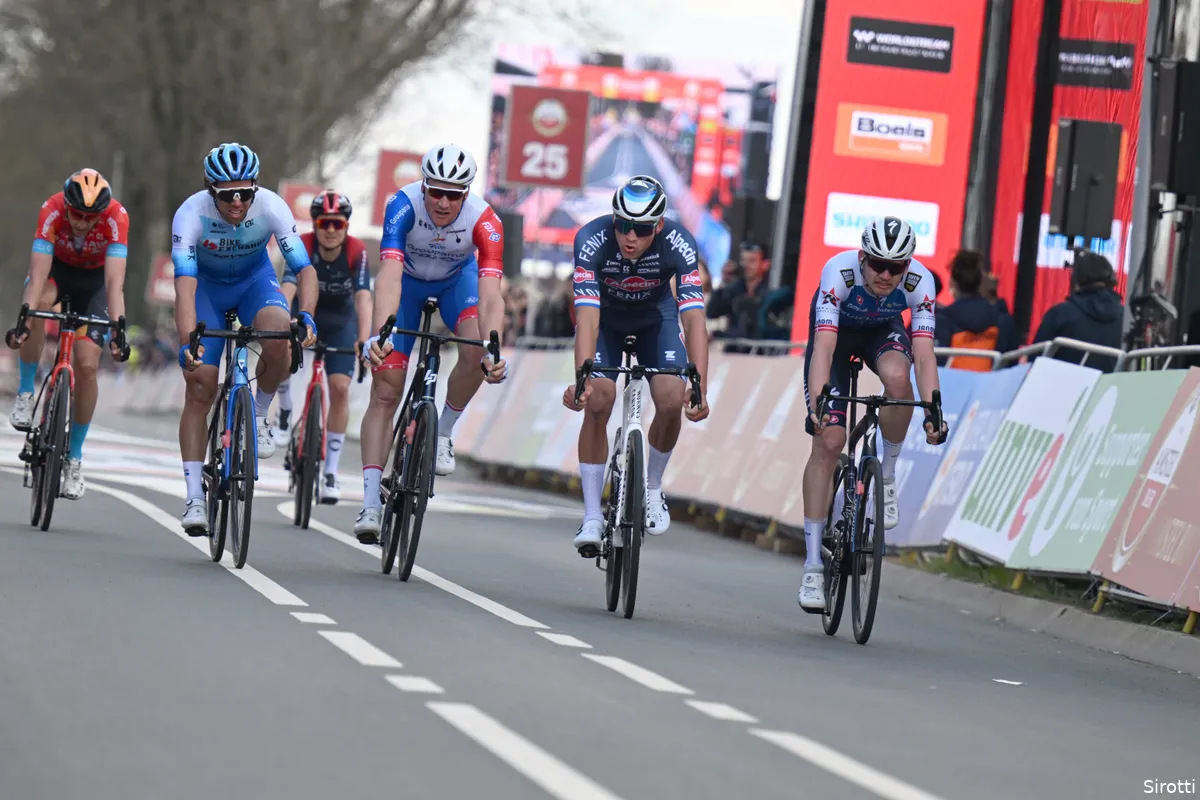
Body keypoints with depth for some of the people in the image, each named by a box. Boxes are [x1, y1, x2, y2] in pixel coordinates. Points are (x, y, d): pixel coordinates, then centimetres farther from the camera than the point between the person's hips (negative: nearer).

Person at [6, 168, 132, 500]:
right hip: (57, 267, 0)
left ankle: (74, 457, 5)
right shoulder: (52, 211, -34)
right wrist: (22, 321, -52)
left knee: (87, 366, -12)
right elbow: (38, 274, -39)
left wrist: (118, 330, -51)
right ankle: (25, 394, -16)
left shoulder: (116, 217, -35)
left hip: (94, 276, 0)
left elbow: (114, 282, -40)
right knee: (39, 302, -36)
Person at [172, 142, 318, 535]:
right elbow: (184, 283, -40)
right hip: (206, 285, -1)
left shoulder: (272, 207, -28)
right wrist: (187, 341, -54)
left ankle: (259, 414, -4)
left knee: (280, 338, -32)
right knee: (199, 389, -9)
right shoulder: (191, 214, -32)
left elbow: (305, 268, -31)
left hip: (255, 279, 1)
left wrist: (306, 316, -49)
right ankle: (194, 497, -5)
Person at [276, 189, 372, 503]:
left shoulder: (357, 251, -27)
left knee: (339, 389, -12)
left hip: (340, 319, 0)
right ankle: (285, 412, 6)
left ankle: (331, 473, -5)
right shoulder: (303, 247, -28)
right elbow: (287, 289, -40)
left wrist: (364, 339, -52)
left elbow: (363, 297, -37)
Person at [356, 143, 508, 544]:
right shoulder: (403, 206, -35)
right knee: (385, 390, -10)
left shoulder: (484, 221, -33)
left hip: (457, 278, 1)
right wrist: (378, 334, -59)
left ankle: (443, 432, -2)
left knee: (476, 352, -29)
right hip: (408, 280, -1)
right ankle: (370, 502, -13)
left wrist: (494, 352, -55)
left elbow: (490, 295, -40)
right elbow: (389, 276, -45)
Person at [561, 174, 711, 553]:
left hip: (656, 314, 1)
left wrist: (700, 389, -49)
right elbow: (587, 317, -42)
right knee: (597, 403, -19)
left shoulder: (678, 243, -34)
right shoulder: (592, 239, -36)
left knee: (673, 400, -18)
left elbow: (694, 318, -39)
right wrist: (582, 380, -55)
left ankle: (652, 490, 9)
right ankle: (592, 516, -10)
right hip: (606, 316, -1)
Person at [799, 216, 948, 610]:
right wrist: (817, 405, -57)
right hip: (837, 332, -1)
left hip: (884, 332, 1)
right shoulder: (839, 272, -37)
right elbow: (824, 347, -44)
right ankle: (813, 566, -7)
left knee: (896, 376, -36)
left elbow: (924, 354, -36)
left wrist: (932, 413, -50)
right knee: (828, 441, -13)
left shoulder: (919, 281, -31)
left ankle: (888, 474, -9)